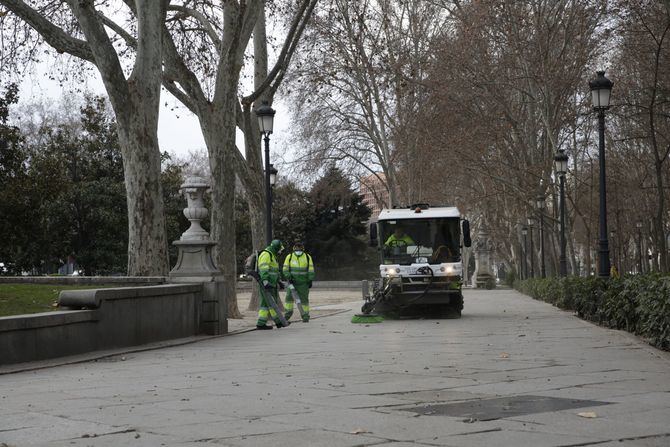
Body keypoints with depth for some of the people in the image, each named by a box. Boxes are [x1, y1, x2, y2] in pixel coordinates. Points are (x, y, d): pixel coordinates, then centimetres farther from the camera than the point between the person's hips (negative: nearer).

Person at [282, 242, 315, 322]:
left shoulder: (307, 257, 1)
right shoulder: (289, 257, 1)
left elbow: (311, 269, 2)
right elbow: (285, 269, 2)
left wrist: (310, 280, -3)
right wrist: (289, 278, -11)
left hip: (303, 282, -1)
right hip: (292, 282, 1)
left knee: (304, 299, 1)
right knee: (289, 297, -2)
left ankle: (305, 316, 5)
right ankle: (288, 313, 11)